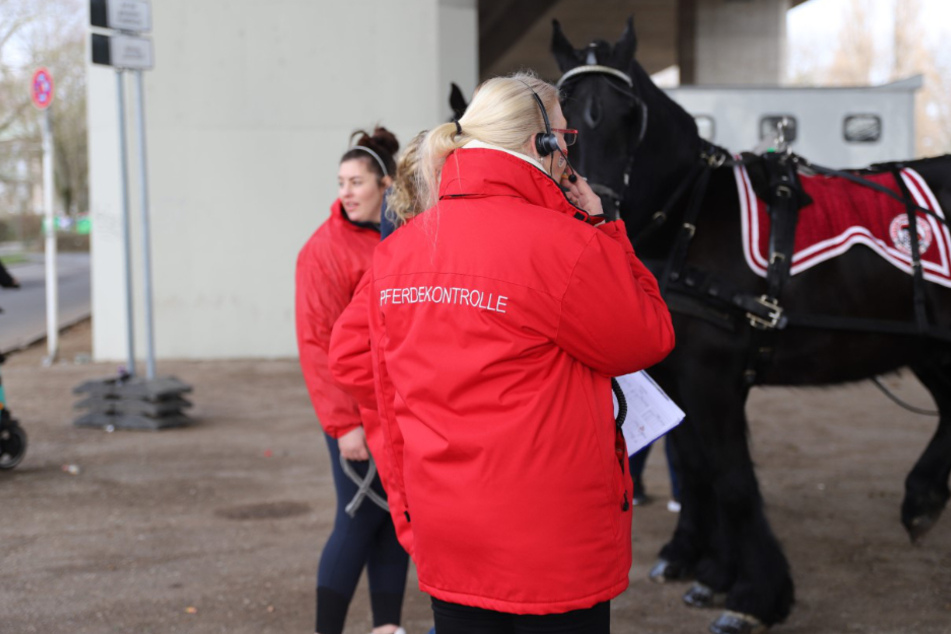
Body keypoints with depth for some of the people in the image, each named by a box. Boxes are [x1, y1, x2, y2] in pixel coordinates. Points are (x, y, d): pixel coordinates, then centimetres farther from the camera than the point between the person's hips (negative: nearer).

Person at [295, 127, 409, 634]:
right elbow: (317, 343, -13)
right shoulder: (325, 248, -10)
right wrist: (342, 423, -16)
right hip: (356, 413, -5)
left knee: (398, 517, 10)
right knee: (360, 519, -3)